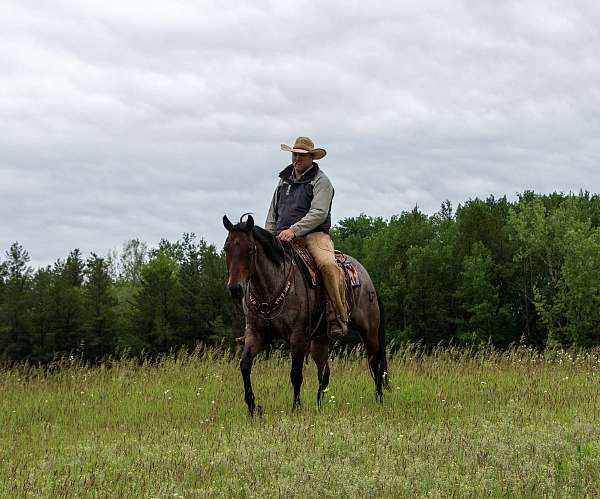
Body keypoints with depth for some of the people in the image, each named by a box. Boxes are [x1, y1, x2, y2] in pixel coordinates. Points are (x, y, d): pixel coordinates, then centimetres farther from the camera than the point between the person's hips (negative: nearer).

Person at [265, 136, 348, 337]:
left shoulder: (321, 181, 1)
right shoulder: (284, 181, 21)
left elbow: (319, 213, -13)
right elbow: (273, 215, 26)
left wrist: (294, 230, -24)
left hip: (314, 234, -5)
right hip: (283, 237, 5)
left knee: (327, 264, -34)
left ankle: (338, 317, -30)